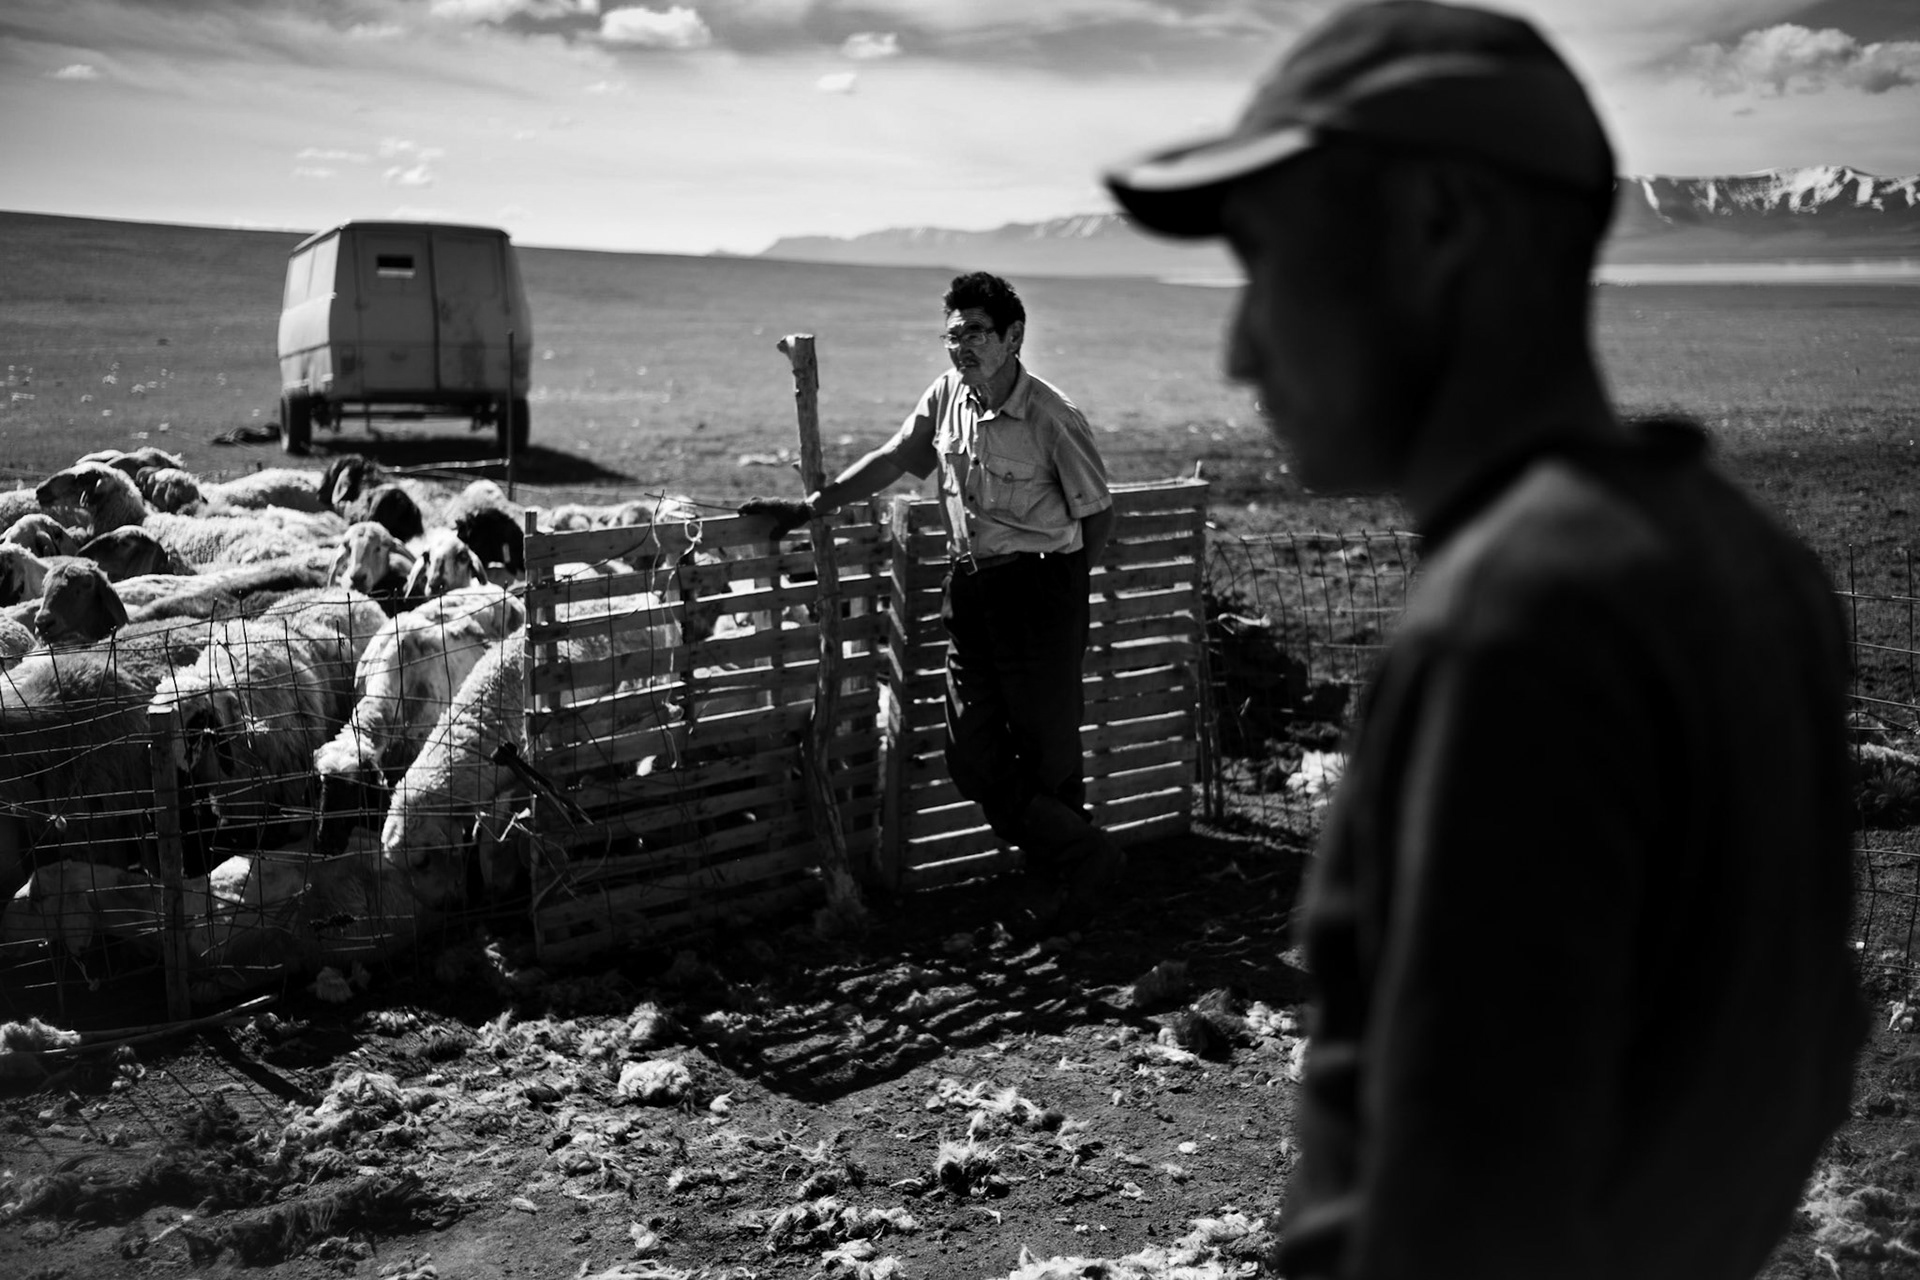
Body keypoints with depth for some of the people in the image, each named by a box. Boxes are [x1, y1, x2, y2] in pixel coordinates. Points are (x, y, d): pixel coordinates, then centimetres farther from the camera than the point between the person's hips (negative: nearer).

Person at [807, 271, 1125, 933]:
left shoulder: (1053, 417, -14)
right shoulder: (947, 396, 4)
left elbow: (1097, 513, -5)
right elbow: (891, 460, 14)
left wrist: (1058, 583, 5)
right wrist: (811, 507, 9)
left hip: (1039, 589, -6)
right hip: (970, 589, 7)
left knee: (1046, 753, 1)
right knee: (974, 759, 5)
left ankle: (1071, 881, 21)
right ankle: (1088, 857, 16)